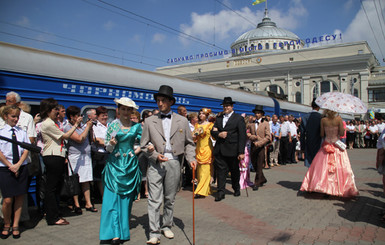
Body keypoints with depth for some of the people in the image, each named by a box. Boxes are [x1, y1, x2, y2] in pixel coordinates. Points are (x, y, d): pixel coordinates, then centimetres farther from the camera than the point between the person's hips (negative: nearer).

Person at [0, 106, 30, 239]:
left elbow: (26, 150, 4)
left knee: (19, 197, 4)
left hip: (22, 168, 3)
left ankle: (15, 226, 16)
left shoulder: (22, 132, 9)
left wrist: (18, 165, -8)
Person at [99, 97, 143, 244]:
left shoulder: (137, 126, 5)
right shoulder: (113, 125, 2)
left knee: (126, 197, 6)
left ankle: (124, 229, 21)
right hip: (114, 164, -1)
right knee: (112, 196, -7)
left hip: (130, 164, 1)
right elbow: (107, 147, 3)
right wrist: (111, 144, -18)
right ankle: (114, 233, -2)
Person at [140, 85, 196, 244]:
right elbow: (144, 145, 5)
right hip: (156, 164, -1)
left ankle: (167, 226, 30)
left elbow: (189, 143, 10)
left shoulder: (182, 121, 7)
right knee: (154, 200, -4)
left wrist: (191, 158, -5)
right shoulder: (150, 121, 4)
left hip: (174, 163, 2)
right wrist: (155, 155, -10)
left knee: (170, 199, 13)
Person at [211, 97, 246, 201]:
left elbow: (242, 136, -6)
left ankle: (236, 189, 32)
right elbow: (213, 131, 13)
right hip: (220, 150, 3)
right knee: (220, 170, 0)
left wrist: (241, 152, -13)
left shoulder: (239, 118, -1)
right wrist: (218, 134, -11)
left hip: (232, 150, -3)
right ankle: (220, 192, 6)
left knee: (234, 171, 12)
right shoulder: (219, 118, 14)